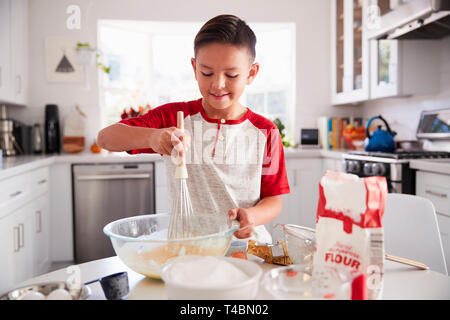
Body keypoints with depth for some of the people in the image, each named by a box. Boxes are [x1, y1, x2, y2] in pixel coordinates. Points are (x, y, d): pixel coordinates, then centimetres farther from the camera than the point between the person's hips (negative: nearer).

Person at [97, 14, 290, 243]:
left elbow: (274, 199, 6)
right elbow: (105, 138, -5)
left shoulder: (265, 132, 3)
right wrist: (151, 136, -25)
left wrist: (252, 216, -17)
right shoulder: (173, 117, 1)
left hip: (246, 246, 2)